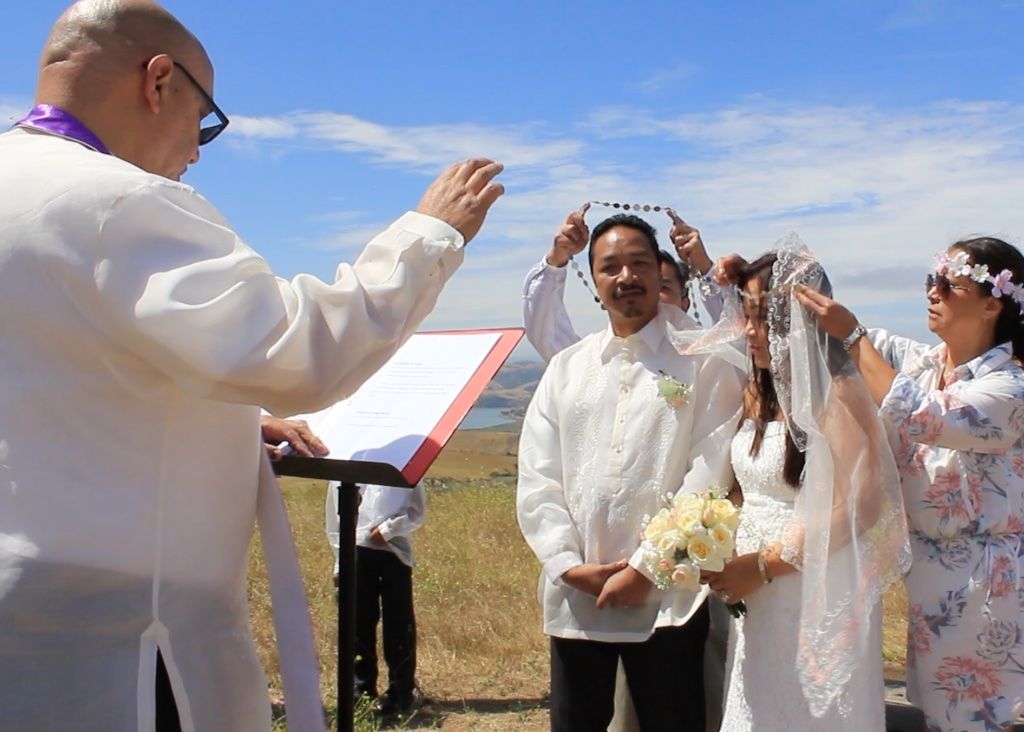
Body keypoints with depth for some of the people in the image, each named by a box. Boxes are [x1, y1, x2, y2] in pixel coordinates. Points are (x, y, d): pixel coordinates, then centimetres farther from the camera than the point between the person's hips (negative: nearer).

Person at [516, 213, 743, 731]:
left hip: (665, 601, -3)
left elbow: (708, 479, -9)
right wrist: (568, 564, -6)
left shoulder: (704, 363, -2)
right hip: (574, 598, 4)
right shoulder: (565, 368, 10)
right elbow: (536, 477, 5)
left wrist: (646, 570, -12)